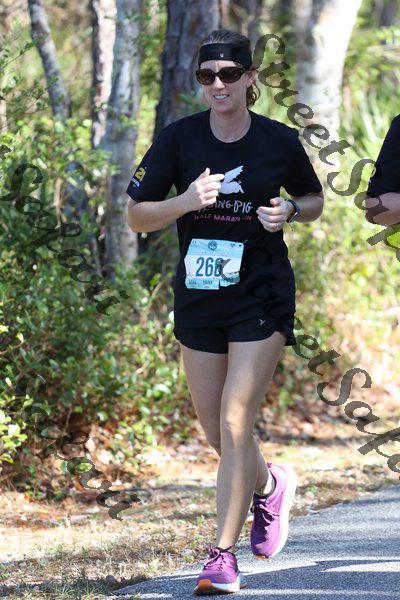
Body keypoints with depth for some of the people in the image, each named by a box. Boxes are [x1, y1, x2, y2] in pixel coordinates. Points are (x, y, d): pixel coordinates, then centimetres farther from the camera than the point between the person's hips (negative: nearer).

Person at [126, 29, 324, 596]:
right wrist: (187, 201, -20)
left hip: (261, 296, -3)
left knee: (235, 425, -12)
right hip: (197, 293, 3)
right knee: (216, 432, 10)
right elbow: (137, 215, -2)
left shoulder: (280, 141, -5)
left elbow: (314, 199, 12)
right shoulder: (180, 138, -4)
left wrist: (289, 212, -10)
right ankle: (270, 485, 42)